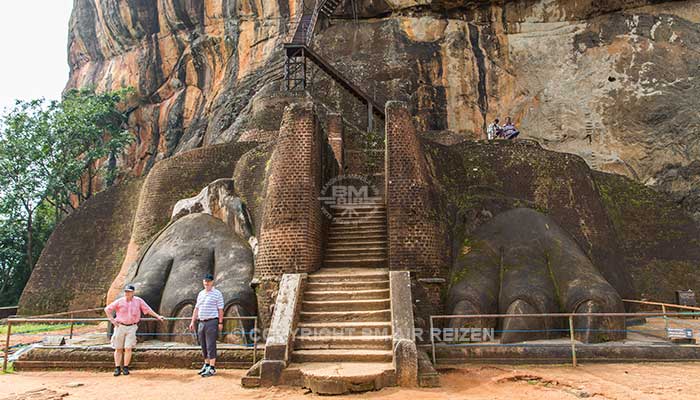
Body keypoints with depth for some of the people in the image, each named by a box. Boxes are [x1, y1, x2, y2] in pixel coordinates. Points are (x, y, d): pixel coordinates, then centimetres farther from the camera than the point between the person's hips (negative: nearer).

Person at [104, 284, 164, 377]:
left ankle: (125, 368, 5)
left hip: (131, 327, 0)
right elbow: (107, 309, 4)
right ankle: (117, 368, 10)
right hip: (120, 326, 0)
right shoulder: (119, 301, -1)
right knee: (118, 348, 4)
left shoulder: (138, 301, 2)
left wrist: (157, 316, -1)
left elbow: (147, 309, 4)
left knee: (128, 348, -5)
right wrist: (112, 320, -3)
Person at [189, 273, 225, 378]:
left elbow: (220, 310, -6)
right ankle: (206, 365, 25)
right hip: (201, 322, 6)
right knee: (203, 346, 12)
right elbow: (196, 309, 18)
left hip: (211, 322, -6)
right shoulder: (200, 294, 15)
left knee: (211, 345, -6)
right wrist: (192, 321, 14)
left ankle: (212, 368, -1)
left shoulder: (217, 294, -4)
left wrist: (220, 323, -11)